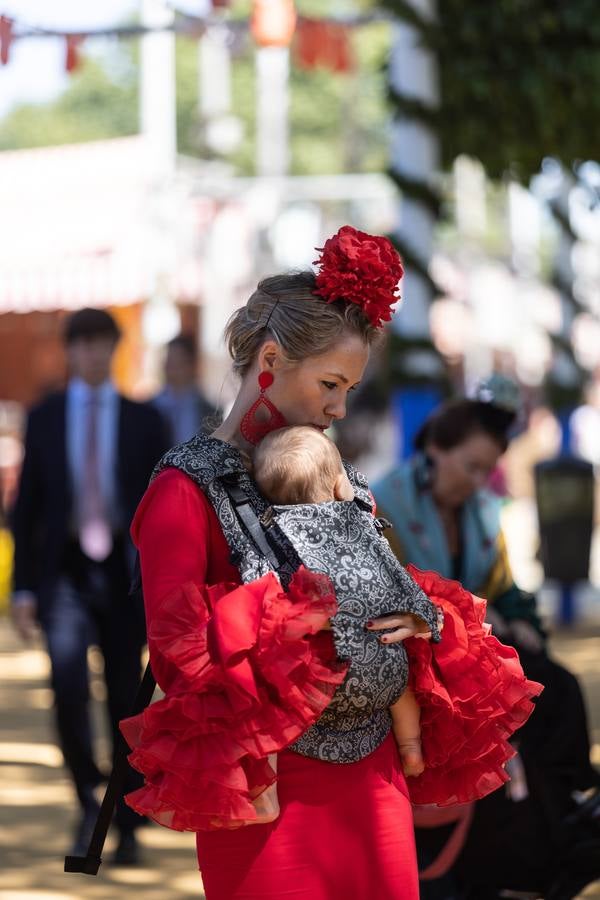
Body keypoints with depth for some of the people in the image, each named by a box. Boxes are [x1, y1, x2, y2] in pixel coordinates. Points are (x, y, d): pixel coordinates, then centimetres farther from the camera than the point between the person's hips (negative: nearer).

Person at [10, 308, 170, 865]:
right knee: (68, 682, -22)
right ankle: (87, 798, -4)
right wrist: (24, 588, 0)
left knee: (125, 699, 5)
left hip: (123, 574, 0)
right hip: (64, 571, 0)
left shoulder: (144, 421, 5)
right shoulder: (44, 419, 6)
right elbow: (26, 507, 6)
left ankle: (127, 827, 17)